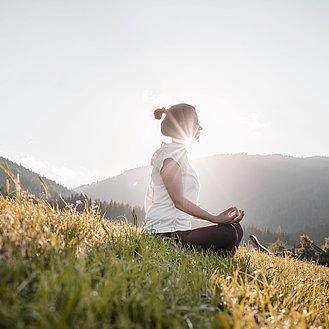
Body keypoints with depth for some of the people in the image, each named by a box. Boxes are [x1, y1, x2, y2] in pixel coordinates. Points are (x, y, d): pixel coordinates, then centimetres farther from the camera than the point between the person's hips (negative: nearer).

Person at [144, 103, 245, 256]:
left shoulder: (178, 153, 22)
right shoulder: (171, 153, -9)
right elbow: (179, 201, -18)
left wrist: (218, 217, 15)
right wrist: (215, 218, -23)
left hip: (179, 230, 11)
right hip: (168, 232, -10)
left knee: (235, 228, 4)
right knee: (229, 233, -25)